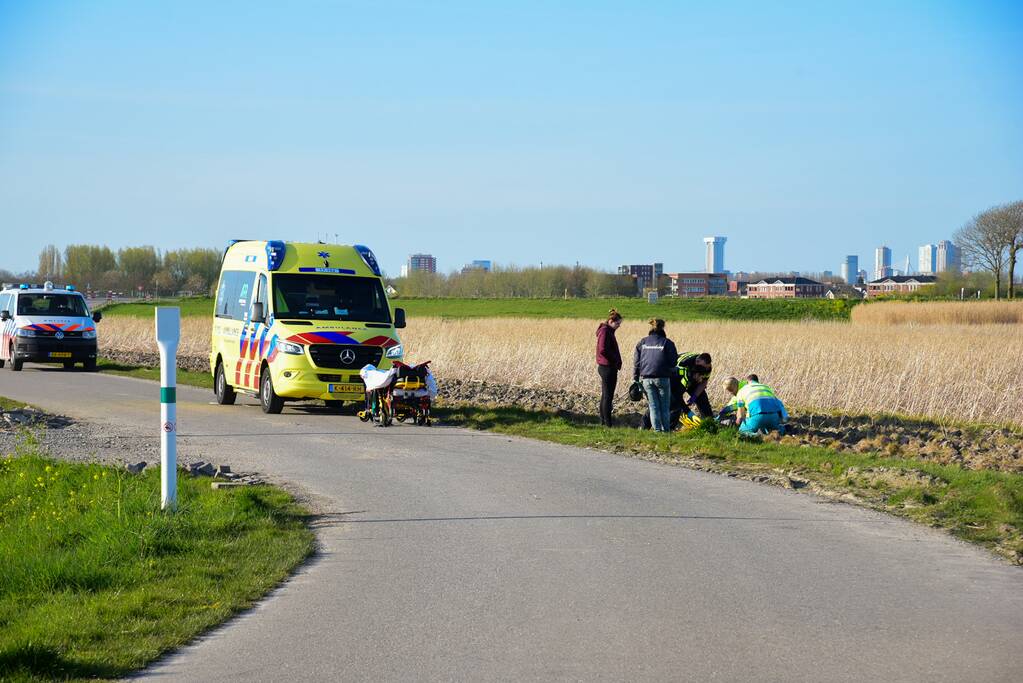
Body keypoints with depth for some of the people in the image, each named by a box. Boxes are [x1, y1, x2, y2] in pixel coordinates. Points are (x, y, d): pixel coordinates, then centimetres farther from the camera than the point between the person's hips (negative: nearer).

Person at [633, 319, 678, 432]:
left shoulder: (642, 342, 8)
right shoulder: (667, 343, -2)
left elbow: (636, 361, 7)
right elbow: (673, 361, -4)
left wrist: (635, 378, 10)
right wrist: (670, 369, 16)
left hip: (646, 378, 2)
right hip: (662, 378, -2)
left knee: (653, 406, 8)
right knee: (664, 406, 8)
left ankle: (657, 428, 2)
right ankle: (665, 429, 7)